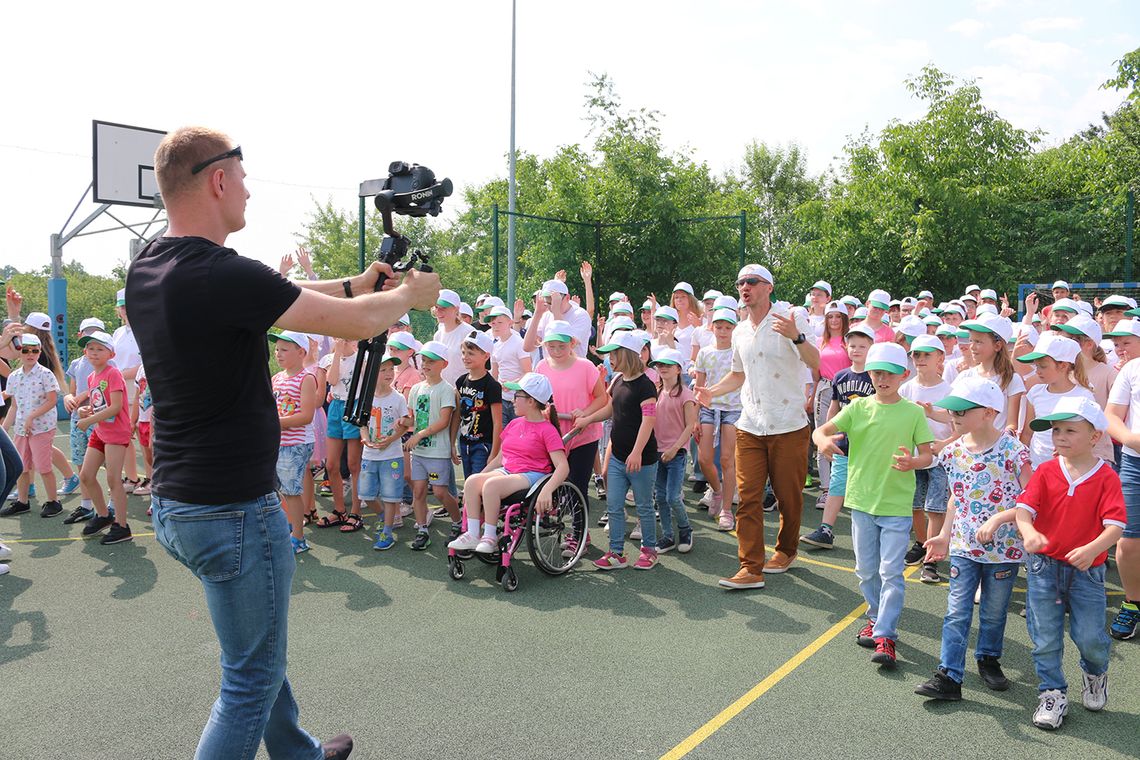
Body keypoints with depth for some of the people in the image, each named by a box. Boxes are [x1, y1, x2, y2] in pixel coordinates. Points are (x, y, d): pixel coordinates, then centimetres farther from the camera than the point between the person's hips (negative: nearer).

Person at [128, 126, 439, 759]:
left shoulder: (146, 271, 3)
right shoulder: (222, 275, -24)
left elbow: (268, 296, 15)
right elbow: (358, 323, -18)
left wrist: (356, 284, 17)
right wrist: (410, 295, 1)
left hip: (172, 504, 10)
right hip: (232, 511, -10)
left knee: (260, 650, 26)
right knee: (252, 679, 7)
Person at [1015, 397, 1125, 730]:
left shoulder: (1106, 478, -8)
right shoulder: (1045, 472, -3)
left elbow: (1115, 525, -15)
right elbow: (1024, 508, -11)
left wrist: (1092, 549, -33)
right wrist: (1029, 533, -33)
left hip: (1087, 569, -1)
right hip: (1044, 565, 1)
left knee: (1089, 637, 2)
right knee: (1046, 637, 7)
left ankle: (1095, 672, 37)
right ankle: (1053, 693, 24)